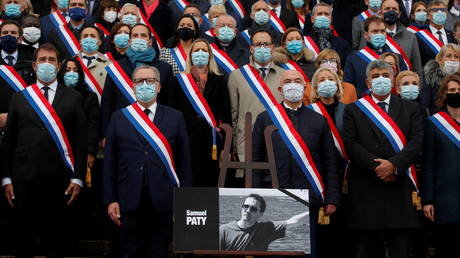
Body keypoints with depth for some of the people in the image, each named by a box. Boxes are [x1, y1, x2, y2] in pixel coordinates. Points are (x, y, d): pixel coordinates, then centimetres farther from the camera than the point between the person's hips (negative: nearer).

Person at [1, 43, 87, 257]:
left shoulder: (74, 98, 5)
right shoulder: (19, 98, 10)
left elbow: (81, 140, 2)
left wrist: (78, 178, -5)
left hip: (58, 180, -1)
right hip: (24, 178, 1)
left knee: (56, 240, 6)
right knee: (23, 239, 8)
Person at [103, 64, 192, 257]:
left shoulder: (175, 118, 6)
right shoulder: (119, 118, 8)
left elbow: (184, 162, 4)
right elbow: (109, 162, 6)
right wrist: (110, 199, 0)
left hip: (163, 203, 0)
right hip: (130, 203, 0)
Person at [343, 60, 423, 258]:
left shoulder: (410, 109, 13)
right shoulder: (353, 110, 9)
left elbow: (416, 143, 1)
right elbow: (351, 145, -1)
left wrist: (394, 164, -14)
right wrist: (376, 167, -12)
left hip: (400, 188, 1)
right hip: (365, 189, -1)